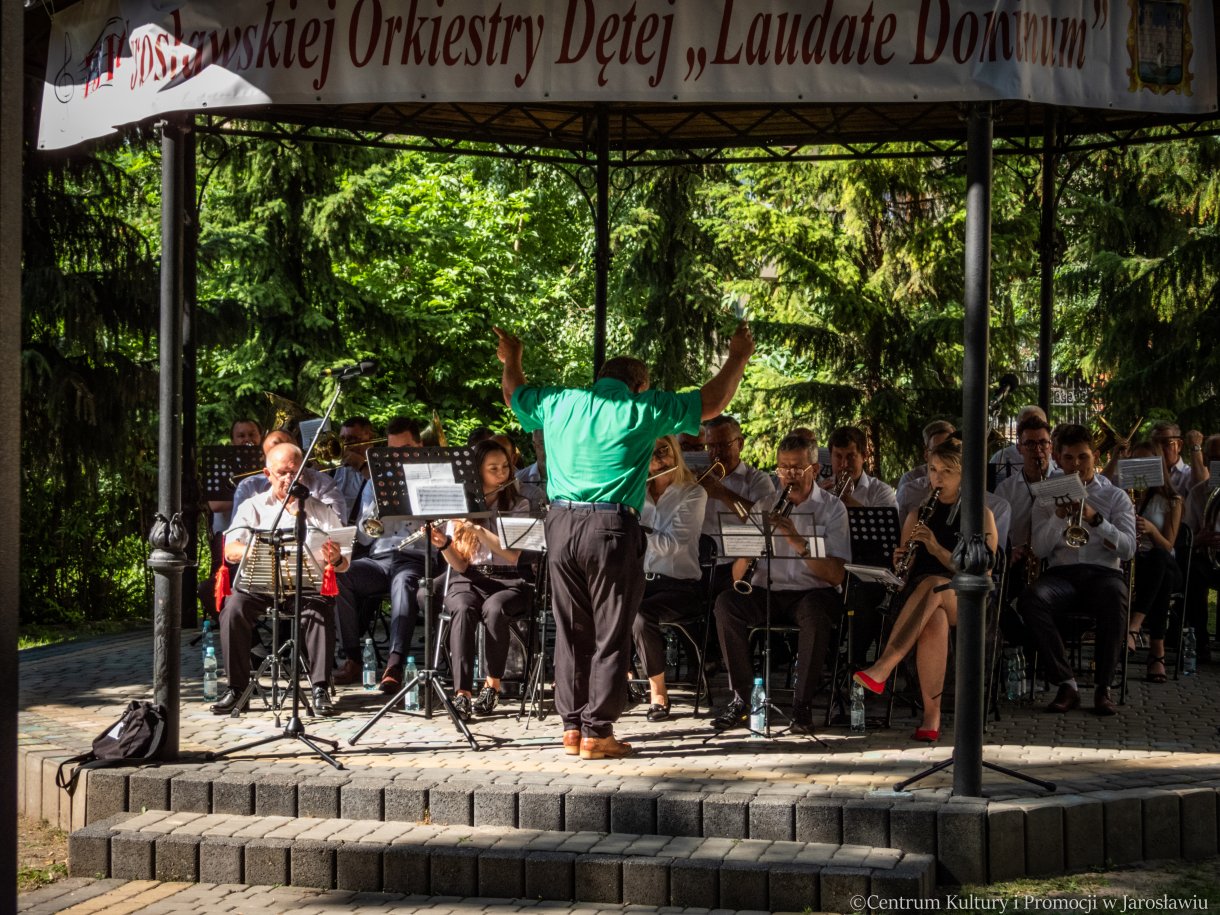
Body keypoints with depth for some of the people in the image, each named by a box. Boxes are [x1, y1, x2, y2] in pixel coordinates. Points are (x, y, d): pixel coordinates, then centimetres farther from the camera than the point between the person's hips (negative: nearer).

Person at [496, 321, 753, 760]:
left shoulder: (557, 402, 11)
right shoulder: (643, 409, -1)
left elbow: (515, 395, 32)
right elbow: (712, 402, 6)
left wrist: (511, 360, 52)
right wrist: (738, 357, 21)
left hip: (561, 525, 5)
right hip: (612, 528, -5)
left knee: (571, 630, 13)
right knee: (611, 634, 2)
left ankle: (572, 726, 16)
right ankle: (597, 732, 1)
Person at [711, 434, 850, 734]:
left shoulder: (832, 508, 2)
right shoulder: (763, 507, 11)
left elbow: (836, 575, -10)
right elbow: (738, 575, 6)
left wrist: (799, 542, -22)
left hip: (812, 593, -3)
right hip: (767, 593, 3)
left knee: (816, 611, -38)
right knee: (726, 603, -27)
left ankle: (803, 703, -23)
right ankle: (741, 698, -18)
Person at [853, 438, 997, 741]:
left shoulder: (980, 516, 6)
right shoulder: (918, 515, 16)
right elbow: (908, 570, 18)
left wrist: (937, 548, -17)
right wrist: (899, 561, -8)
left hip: (965, 603, -2)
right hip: (920, 596, 2)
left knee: (932, 584, -38)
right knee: (934, 621, -37)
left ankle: (881, 670, -48)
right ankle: (931, 717, -42)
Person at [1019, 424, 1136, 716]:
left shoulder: (1115, 497, 15)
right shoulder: (1047, 498, 19)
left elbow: (1128, 549, 1)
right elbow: (1039, 549, 7)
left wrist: (1096, 519, -12)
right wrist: (1059, 515, -9)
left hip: (1103, 572, -1)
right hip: (1061, 574, 1)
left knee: (1114, 597, -40)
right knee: (1030, 600, -35)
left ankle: (1103, 687, -28)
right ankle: (1066, 685, -27)